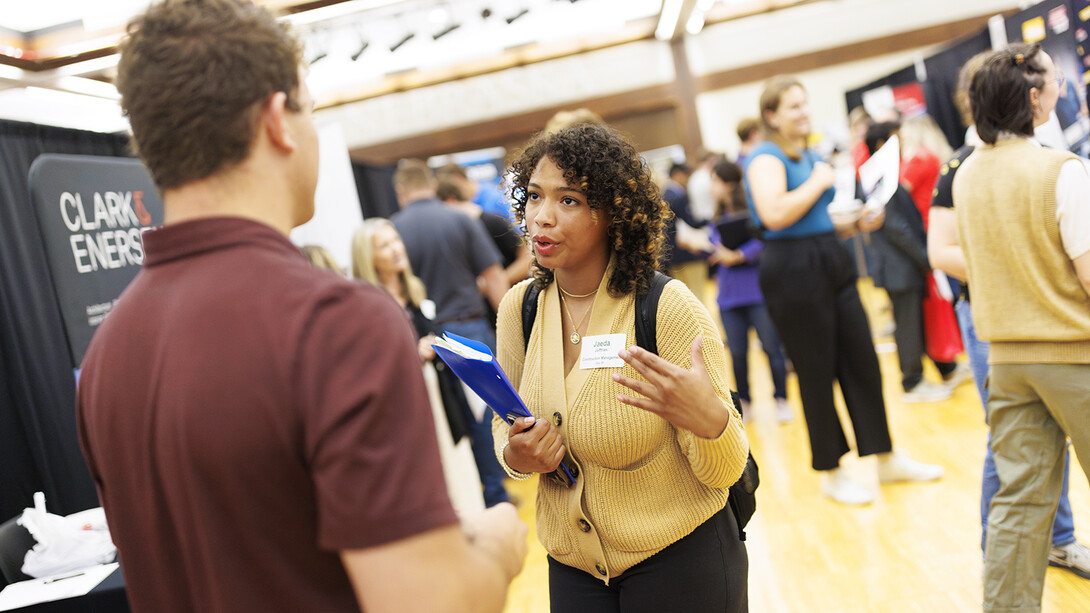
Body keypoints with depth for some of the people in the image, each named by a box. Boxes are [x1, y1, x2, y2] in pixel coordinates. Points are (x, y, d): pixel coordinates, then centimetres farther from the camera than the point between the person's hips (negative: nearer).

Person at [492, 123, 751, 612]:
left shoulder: (668, 308, -19)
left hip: (681, 559, -4)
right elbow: (505, 427, 8)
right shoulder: (519, 307, -6)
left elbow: (724, 471, -16)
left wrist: (708, 420, -37)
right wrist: (515, 456, -14)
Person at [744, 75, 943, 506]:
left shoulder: (810, 156, 17)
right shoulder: (766, 158, -10)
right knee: (817, 374, 2)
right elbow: (775, 214, -27)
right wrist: (818, 181, -14)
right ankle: (831, 474, 17)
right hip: (793, 270, -8)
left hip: (832, 260, 8)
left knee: (863, 362, 11)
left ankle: (886, 459, 25)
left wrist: (859, 223, 10)